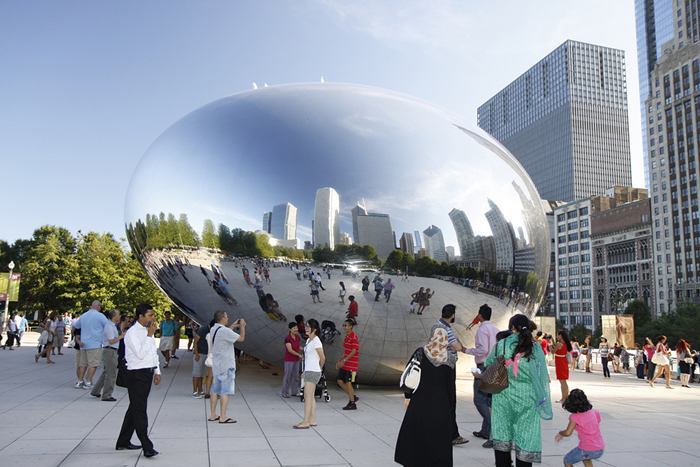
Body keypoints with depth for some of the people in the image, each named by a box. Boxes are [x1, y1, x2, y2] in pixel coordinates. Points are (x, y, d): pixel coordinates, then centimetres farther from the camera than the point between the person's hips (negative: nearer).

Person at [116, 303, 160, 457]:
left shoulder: (148, 331, 11)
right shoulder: (132, 333, -15)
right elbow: (140, 354, -24)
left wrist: (157, 371, 16)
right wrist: (149, 335, -21)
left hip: (147, 374, 9)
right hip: (137, 375, -9)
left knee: (135, 408, 17)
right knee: (140, 411, -6)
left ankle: (123, 442, 30)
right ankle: (147, 447, -4)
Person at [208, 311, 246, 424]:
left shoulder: (213, 329, 6)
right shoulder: (224, 331, -21)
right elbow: (241, 338, -17)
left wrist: (233, 326, 22)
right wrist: (242, 326, -1)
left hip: (216, 364, 9)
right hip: (226, 365, -9)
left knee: (215, 389, 14)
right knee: (225, 390, -3)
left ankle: (213, 415, 20)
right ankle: (223, 417, -2)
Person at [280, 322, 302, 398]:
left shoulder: (298, 337, 3)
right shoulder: (287, 338, -17)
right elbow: (290, 350, -21)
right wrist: (299, 355, -23)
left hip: (296, 360, 6)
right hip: (289, 360, -6)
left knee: (295, 376, 12)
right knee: (287, 376, 1)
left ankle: (294, 391, 23)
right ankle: (284, 393, 13)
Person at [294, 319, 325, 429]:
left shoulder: (316, 341, -15)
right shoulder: (308, 340, 12)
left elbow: (322, 358, -11)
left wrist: (319, 368, 4)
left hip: (313, 372, -9)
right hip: (308, 371, 9)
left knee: (308, 396, -8)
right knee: (311, 397, 12)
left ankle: (306, 422, -7)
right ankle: (312, 420, 17)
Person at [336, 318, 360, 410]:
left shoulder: (353, 337, -15)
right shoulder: (347, 336, 13)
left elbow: (354, 351, -20)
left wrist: (344, 360, -22)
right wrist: (340, 361, 15)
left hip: (351, 364, -9)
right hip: (345, 364, 9)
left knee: (348, 382, -2)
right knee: (340, 381, 9)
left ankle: (352, 404, 11)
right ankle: (353, 397, 22)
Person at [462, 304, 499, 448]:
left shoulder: (482, 329, -13)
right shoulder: (495, 330, 12)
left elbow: (482, 350, -21)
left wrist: (467, 350, -11)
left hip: (484, 366, -9)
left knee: (479, 400, -6)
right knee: (489, 399, 16)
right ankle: (486, 431, 26)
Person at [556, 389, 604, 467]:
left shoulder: (575, 417, -12)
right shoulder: (593, 412, 4)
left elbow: (568, 433, -21)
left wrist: (560, 433, 0)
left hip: (587, 450, -6)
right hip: (600, 449, 6)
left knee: (567, 460, 18)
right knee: (585, 457, 39)